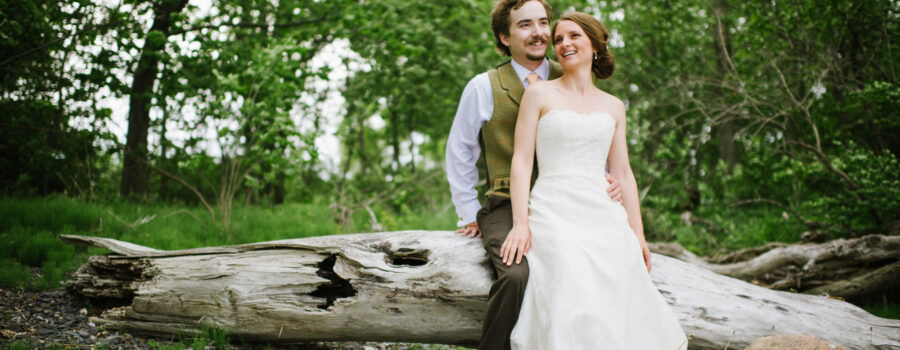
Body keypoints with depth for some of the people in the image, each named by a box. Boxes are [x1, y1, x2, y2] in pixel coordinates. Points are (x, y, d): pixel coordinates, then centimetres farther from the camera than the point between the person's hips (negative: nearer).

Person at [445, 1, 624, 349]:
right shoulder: (483, 87, 5)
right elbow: (459, 153, 13)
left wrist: (608, 181, -1)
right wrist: (470, 215, 10)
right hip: (508, 207, -2)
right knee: (518, 275, -33)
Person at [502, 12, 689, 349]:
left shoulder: (613, 107, 16)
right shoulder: (540, 94, 6)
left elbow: (623, 174, 16)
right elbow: (522, 161, 0)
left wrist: (637, 234, 9)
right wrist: (520, 223, -12)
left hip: (603, 214, 4)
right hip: (554, 212, -4)